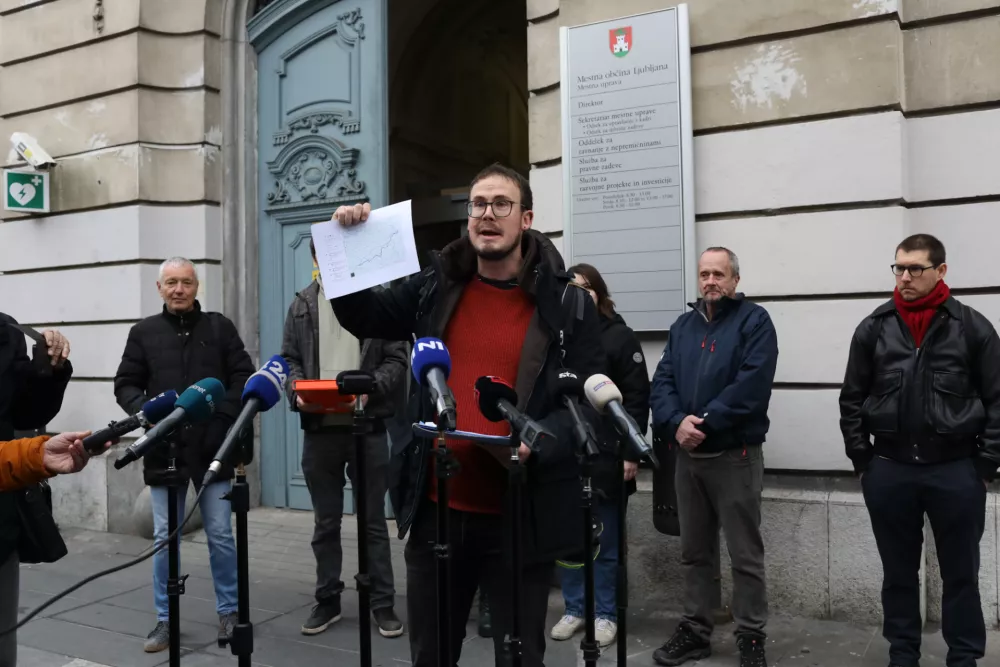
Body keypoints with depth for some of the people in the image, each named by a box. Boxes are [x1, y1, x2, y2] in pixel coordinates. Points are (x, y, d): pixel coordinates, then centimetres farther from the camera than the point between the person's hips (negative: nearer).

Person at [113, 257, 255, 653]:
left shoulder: (220, 327, 4)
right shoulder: (144, 332, 6)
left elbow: (243, 377, 2)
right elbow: (125, 385, 7)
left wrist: (223, 414, -13)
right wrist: (144, 410, -14)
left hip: (213, 449, -1)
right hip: (164, 450, 1)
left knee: (221, 535, 6)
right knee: (165, 538, 9)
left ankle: (228, 612, 22)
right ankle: (165, 619, 23)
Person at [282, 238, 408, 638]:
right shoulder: (302, 305, 11)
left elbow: (396, 359, -3)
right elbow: (289, 359, 9)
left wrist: (371, 388, -20)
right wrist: (297, 390, -11)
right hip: (319, 428, 3)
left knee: (374, 522, 6)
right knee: (325, 523, 13)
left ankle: (383, 604, 17)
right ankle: (327, 601, 26)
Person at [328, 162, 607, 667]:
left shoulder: (566, 304, -5)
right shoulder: (436, 288, 4)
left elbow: (590, 401, -6)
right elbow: (365, 318, 16)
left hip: (521, 516, -3)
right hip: (435, 507, 4)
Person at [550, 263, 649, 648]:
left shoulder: (620, 336, -2)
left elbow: (637, 399, -6)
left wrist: (631, 453, -12)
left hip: (605, 455, -3)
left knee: (605, 542, 8)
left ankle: (605, 614, 21)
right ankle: (574, 610, 25)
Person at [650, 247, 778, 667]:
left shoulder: (754, 321, -5)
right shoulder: (683, 325, 12)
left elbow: (750, 386, -18)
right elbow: (662, 382, 2)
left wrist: (704, 423, -18)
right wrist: (677, 422, -16)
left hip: (736, 455, -5)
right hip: (688, 456, 6)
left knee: (745, 554, 3)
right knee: (693, 551, 14)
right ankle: (695, 630, 26)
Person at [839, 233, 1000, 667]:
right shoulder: (873, 329, 3)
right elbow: (852, 399, 6)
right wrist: (862, 460, 2)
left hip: (956, 471, -1)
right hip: (890, 471, 2)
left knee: (961, 573, 10)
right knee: (898, 572, 13)